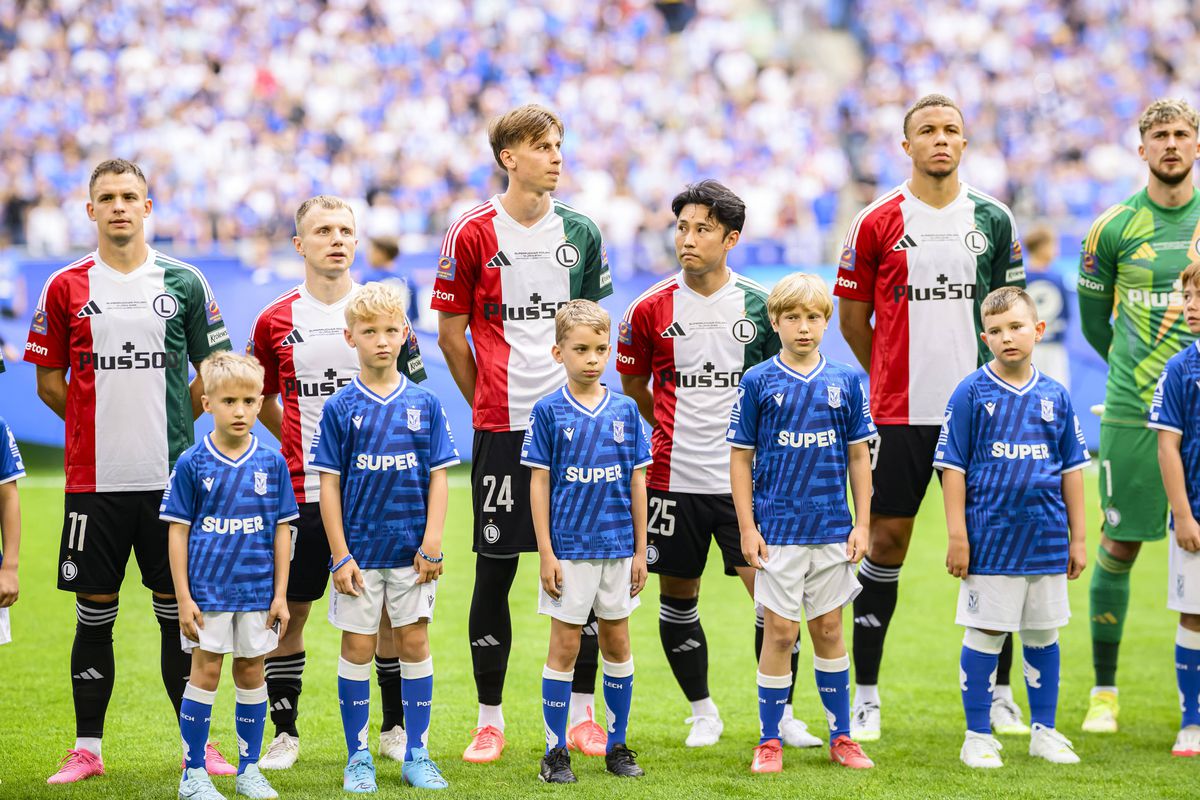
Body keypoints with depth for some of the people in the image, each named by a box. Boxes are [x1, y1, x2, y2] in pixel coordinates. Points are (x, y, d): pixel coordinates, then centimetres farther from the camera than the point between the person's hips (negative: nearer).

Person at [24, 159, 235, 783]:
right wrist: (101, 425, 3)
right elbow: (48, 380, 9)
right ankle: (86, 748, 11)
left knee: (179, 613, 4)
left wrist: (165, 423, 4)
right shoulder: (65, 287, 4)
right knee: (94, 613, 4)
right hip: (93, 476, 0)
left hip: (170, 475, 0)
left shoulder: (183, 282, 5)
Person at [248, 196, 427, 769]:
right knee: (288, 610, 1)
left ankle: (396, 727, 15)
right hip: (302, 487, 0)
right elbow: (261, 397, 17)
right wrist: (297, 444, 6)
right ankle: (284, 732, 12)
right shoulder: (275, 321, 4)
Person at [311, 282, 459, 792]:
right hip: (360, 550, -1)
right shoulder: (341, 408, -2)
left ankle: (417, 754, 15)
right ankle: (358, 757, 14)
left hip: (412, 551, 1)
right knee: (358, 647, 4)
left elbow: (438, 477, 2)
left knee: (414, 642, 5)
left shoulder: (424, 404, 1)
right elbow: (330, 483, -2)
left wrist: (432, 542, -6)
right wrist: (340, 554, -7)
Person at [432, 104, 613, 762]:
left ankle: (582, 713, 13)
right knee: (494, 569, 0)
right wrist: (490, 403, 5)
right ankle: (489, 720, 9)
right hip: (501, 429, -3)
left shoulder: (580, 232, 7)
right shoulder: (472, 233, -2)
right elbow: (451, 333, 3)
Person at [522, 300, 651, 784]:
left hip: (618, 545, 3)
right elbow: (539, 482, -4)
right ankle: (556, 752, 7)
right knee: (565, 646, 1)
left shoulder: (625, 410, 3)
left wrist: (640, 551, 6)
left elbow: (637, 482, 7)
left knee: (617, 643, 9)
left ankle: (617, 745, 19)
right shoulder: (549, 412, -5)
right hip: (569, 547, -3)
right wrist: (546, 552, -8)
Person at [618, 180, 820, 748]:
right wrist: (675, 429, 12)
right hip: (674, 478, 1)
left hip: (746, 477, -1)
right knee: (677, 597, 6)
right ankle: (702, 711, 23)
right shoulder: (651, 308, 0)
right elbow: (632, 384, 13)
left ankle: (781, 714, 7)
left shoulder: (759, 305, 0)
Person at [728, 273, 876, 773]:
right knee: (780, 631, -1)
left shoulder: (845, 383, 4)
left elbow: (858, 457, 8)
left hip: (832, 529, 2)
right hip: (778, 530, -2)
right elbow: (741, 458, 0)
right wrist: (747, 529, -5)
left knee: (828, 629, 10)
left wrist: (862, 524, 4)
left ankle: (841, 737, 18)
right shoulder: (758, 382, -3)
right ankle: (769, 742, 7)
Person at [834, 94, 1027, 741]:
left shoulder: (992, 219, 6)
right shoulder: (878, 222, 0)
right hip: (898, 413, -2)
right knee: (886, 542, 0)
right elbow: (852, 318, 7)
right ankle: (865, 696, 7)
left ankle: (998, 693, 12)